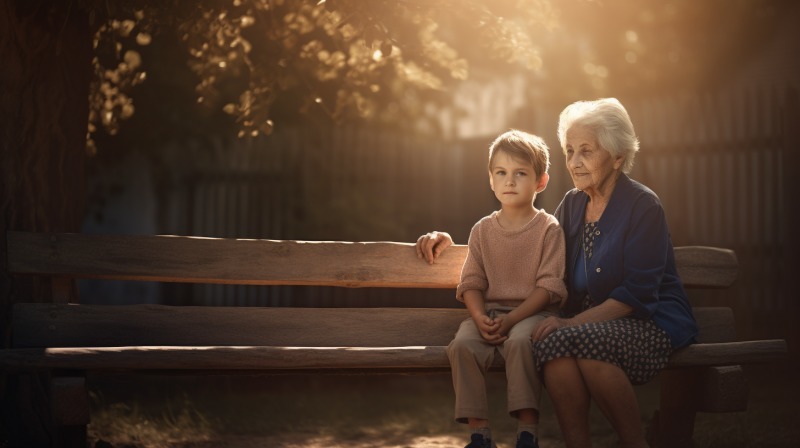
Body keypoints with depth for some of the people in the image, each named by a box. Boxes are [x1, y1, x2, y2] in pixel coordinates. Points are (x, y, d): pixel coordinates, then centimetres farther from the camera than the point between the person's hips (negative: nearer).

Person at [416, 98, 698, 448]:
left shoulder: (643, 205, -6)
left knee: (571, 339, -35)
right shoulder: (573, 204, 13)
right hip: (588, 324, 5)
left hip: (651, 323, -4)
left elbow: (637, 292, -14)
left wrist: (573, 322, -25)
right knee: (552, 343, -31)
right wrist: (454, 245, 14)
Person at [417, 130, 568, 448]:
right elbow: (471, 283, 7)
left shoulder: (548, 229, 0)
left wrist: (511, 319, -18)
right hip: (489, 311, 3)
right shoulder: (482, 230, 10)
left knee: (520, 341, -36)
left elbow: (549, 285, -7)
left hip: (533, 311, -3)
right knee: (462, 344, -27)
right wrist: (479, 317, -15)